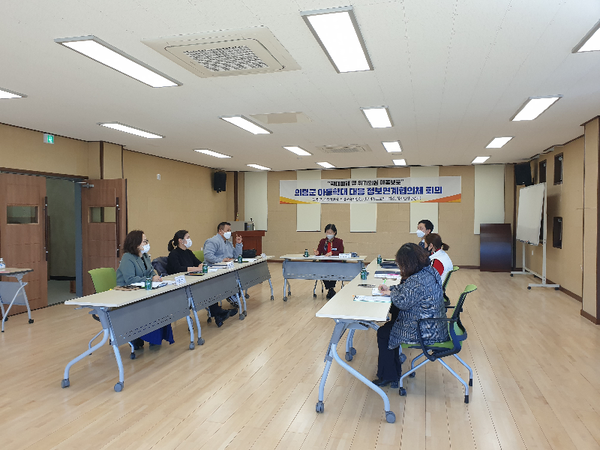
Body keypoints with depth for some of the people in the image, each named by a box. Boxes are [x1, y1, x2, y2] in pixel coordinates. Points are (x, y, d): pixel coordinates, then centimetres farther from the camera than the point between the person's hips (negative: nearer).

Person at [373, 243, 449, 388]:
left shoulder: (418, 281, -29)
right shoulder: (430, 271, 4)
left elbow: (403, 302, -23)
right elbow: (407, 288, 17)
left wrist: (392, 293, -4)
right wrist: (390, 288, 10)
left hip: (425, 332, -10)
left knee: (383, 333, 4)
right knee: (391, 325, 22)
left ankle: (388, 377, 19)